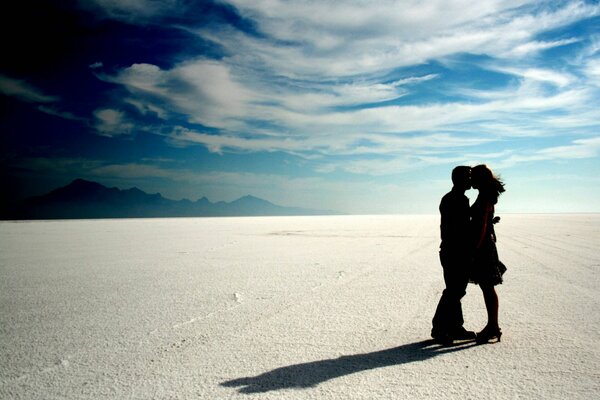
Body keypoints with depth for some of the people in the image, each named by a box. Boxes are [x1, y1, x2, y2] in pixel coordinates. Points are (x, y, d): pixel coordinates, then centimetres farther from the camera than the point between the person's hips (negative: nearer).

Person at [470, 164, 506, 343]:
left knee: (488, 288, -3)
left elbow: (482, 226, -19)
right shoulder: (485, 196, 15)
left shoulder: (484, 198, -15)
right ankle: (492, 326, 22)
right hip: (484, 246, 10)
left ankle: (493, 328, 6)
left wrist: (475, 249, -19)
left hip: (483, 246, -10)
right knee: (487, 288, 14)